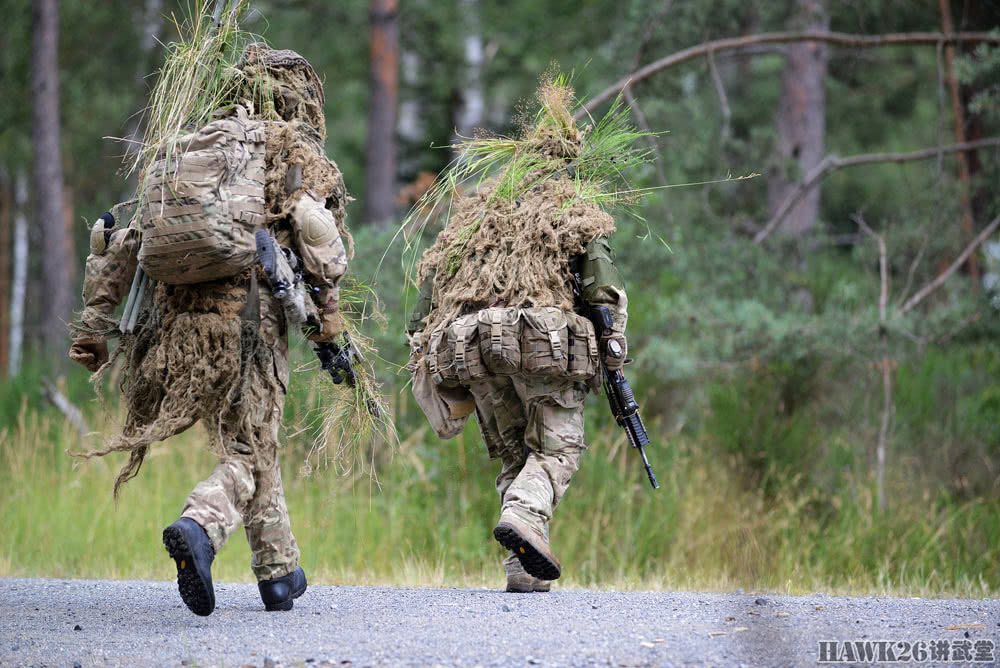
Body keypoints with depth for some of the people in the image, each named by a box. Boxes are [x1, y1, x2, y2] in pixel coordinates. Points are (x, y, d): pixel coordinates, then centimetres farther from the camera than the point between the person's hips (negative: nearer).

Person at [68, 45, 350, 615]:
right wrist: (328, 306, -5)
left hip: (179, 317, 5)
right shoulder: (293, 150, 9)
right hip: (247, 317, -5)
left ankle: (280, 574, 24)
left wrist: (96, 320, 17)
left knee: (254, 441, 20)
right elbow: (316, 226, -9)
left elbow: (125, 241, 18)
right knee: (249, 454, -1)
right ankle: (200, 528, -30)